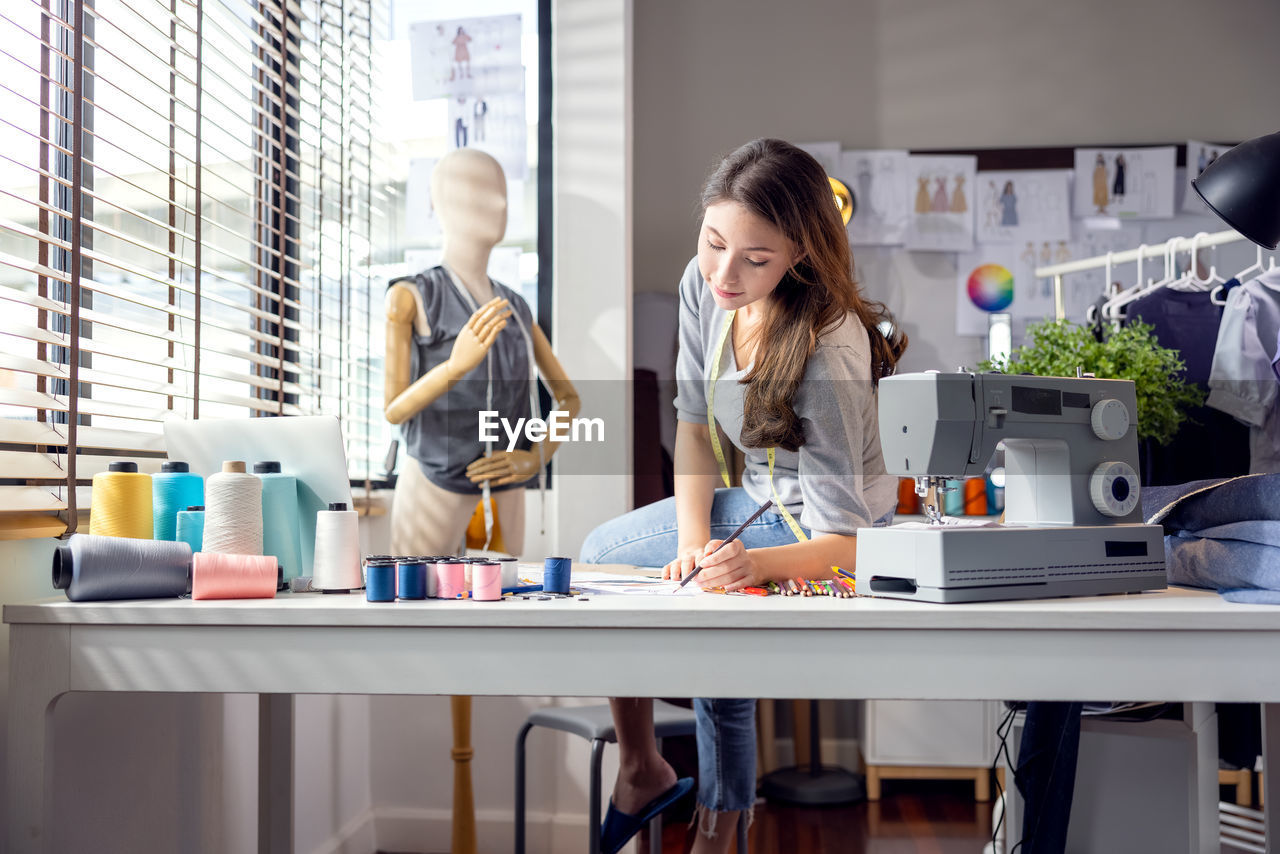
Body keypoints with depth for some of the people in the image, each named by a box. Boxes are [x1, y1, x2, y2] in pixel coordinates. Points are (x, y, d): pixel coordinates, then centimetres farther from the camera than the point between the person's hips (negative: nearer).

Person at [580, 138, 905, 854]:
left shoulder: (828, 350, -35)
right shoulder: (704, 285, -15)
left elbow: (840, 542, -33)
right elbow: (694, 424, -4)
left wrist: (754, 564, -54)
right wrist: (691, 540, -17)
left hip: (837, 529, -8)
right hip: (759, 496, 8)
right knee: (601, 553, 3)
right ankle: (639, 769, 17)